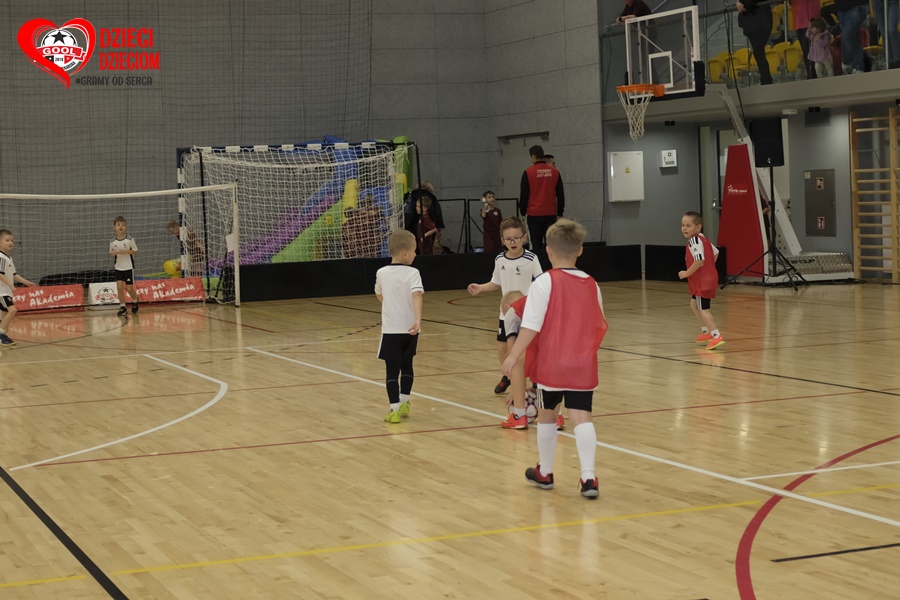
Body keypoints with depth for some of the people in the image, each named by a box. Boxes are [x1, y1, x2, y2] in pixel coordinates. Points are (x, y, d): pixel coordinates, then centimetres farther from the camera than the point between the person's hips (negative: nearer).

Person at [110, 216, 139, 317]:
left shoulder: (130, 239, -11)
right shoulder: (112, 241, -4)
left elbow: (135, 251, -4)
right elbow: (111, 253, 6)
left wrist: (126, 251, -21)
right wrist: (113, 253, -17)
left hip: (128, 267, -2)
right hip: (118, 268, 2)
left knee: (129, 288, 1)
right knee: (119, 286, -8)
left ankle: (135, 301, 32)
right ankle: (122, 307, 4)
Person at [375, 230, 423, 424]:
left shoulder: (382, 273, 1)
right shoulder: (412, 273, -9)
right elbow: (416, 295, -26)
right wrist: (418, 320, -36)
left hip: (390, 329, 0)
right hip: (409, 329, 0)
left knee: (392, 370, 1)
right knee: (406, 365, 20)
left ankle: (395, 409, -7)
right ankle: (404, 403, 29)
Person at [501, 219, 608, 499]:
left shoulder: (545, 282, -9)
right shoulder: (591, 284, 6)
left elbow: (531, 326, -16)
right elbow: (599, 326, 16)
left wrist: (514, 356, -12)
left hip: (551, 364, -3)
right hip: (583, 365, 3)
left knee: (547, 413, 14)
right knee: (581, 416, -2)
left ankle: (544, 472, 29)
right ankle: (588, 476, -17)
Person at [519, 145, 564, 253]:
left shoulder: (528, 172, -6)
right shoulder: (555, 172, 3)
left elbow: (523, 195, -3)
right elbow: (560, 194, 8)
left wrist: (523, 211, 10)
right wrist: (559, 213, 15)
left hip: (534, 214, -2)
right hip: (551, 214, 2)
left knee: (536, 244, 2)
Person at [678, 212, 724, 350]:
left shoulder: (694, 241, -20)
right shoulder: (702, 239, 11)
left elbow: (699, 261, -30)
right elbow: (715, 252, 21)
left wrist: (686, 273, -21)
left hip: (703, 280, -11)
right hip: (707, 276, 11)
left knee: (703, 309, -10)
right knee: (694, 305, 24)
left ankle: (716, 336, -16)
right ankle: (706, 331, 34)